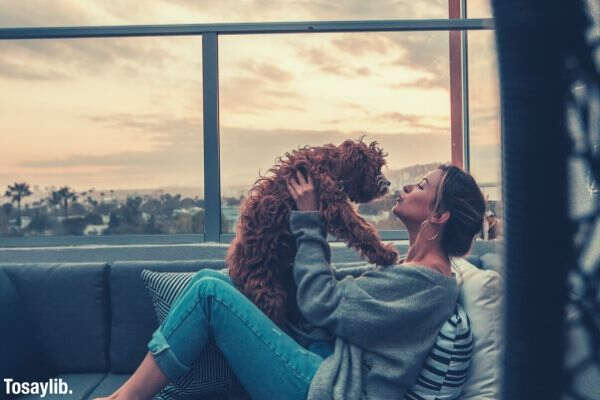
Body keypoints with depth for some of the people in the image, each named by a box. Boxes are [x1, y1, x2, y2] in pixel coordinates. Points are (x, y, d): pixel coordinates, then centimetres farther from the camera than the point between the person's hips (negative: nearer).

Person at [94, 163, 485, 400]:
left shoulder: (427, 284, -16)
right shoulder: (411, 269, 14)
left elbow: (321, 303, -17)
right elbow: (340, 285, 16)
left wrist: (309, 220, -8)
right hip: (322, 360, 10)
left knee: (210, 290, -15)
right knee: (210, 279, 6)